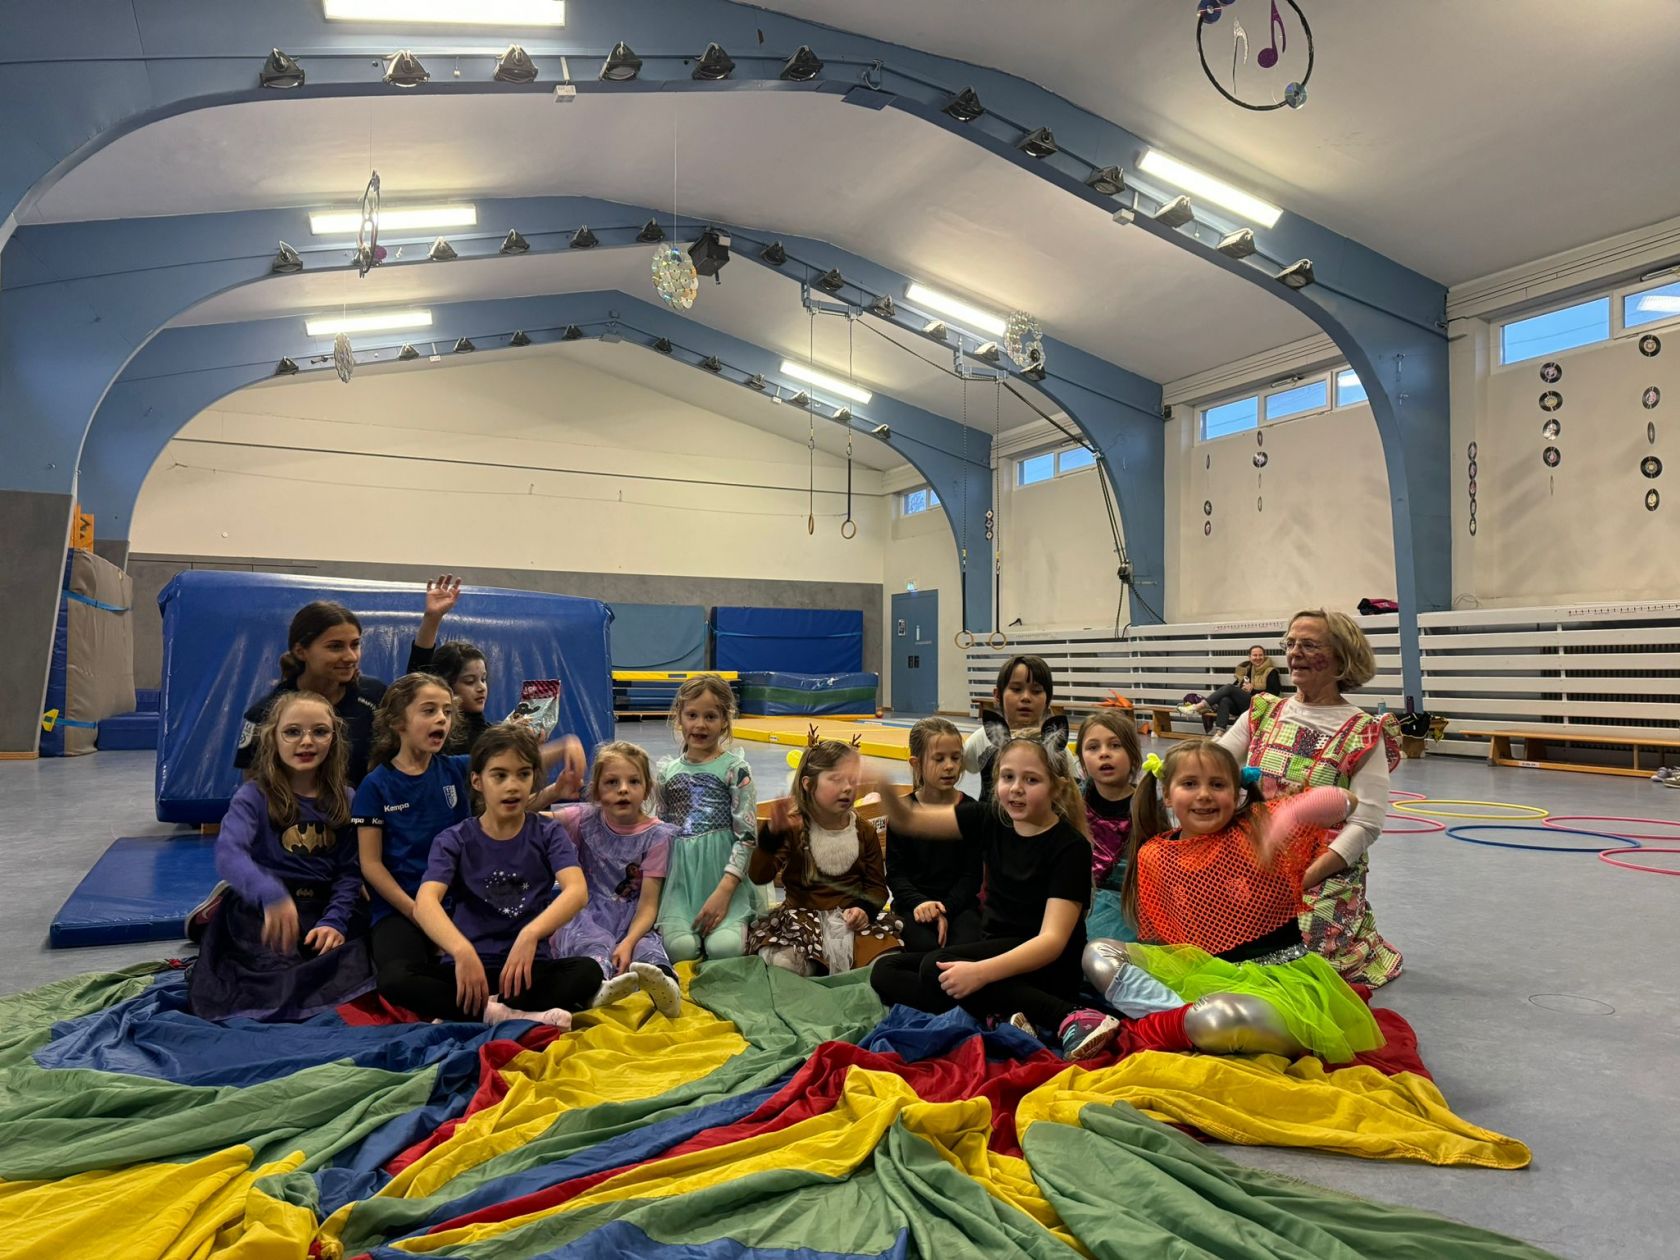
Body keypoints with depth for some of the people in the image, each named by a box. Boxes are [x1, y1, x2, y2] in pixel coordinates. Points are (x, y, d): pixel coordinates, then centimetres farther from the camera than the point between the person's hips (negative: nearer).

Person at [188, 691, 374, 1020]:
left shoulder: (345, 800, 7)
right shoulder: (254, 797, -4)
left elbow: (349, 872, 5)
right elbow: (228, 854, -22)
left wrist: (335, 921, -13)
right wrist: (270, 894, -42)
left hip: (325, 908, 3)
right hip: (261, 910, -3)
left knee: (352, 977, -24)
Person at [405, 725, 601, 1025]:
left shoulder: (547, 833, 1)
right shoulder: (454, 841, 0)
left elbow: (577, 890, -17)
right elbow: (425, 902, -18)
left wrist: (530, 934, -36)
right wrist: (462, 951, -38)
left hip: (530, 966, 0)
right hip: (467, 966, 0)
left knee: (588, 972, -29)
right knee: (393, 979, -26)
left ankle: (461, 1015, -26)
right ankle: (513, 1016, -27)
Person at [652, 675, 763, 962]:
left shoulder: (735, 768, -2)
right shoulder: (666, 771, 10)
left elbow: (747, 835, -6)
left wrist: (723, 891, -15)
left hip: (723, 875, -2)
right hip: (679, 876, 2)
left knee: (725, 948, -26)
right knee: (680, 948, -25)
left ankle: (741, 926, 6)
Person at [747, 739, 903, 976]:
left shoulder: (865, 832, 5)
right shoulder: (793, 827, -5)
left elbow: (877, 885, 12)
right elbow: (758, 876, -16)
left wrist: (865, 908, -12)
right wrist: (772, 833, -34)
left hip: (852, 918, 3)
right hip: (802, 916, -2)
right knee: (781, 966, -31)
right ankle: (816, 967, -1)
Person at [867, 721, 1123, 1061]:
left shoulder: (1071, 847, -16)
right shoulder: (990, 819, 0)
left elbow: (1052, 940, -24)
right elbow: (908, 820, -1)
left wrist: (982, 972, -38)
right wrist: (885, 789, -24)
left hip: (1047, 965, -7)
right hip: (996, 952, 8)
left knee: (936, 969, -29)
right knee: (885, 973, -5)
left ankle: (1070, 1018, -31)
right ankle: (1002, 1016, -22)